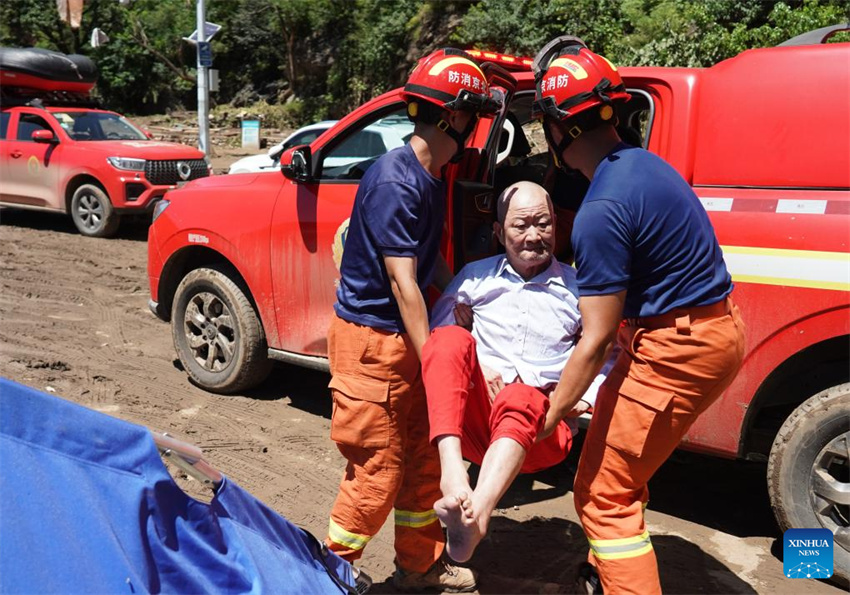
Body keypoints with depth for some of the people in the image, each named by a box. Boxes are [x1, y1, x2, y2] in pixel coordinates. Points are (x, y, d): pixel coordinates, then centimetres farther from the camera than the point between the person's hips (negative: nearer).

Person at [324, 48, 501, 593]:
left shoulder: (432, 178, 8)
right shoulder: (395, 183, -21)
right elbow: (403, 283, -22)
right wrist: (432, 360, -19)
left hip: (408, 336, 9)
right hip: (371, 341, -9)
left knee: (424, 455, 16)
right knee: (379, 470, 1)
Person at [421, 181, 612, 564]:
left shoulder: (576, 287, 13)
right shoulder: (476, 276, 16)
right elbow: (437, 331, 7)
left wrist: (584, 399, -7)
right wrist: (472, 367, -10)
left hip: (539, 426, -1)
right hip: (470, 415, 2)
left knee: (520, 399, -37)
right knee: (452, 338, -27)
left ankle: (475, 515, -60)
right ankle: (452, 471, -45)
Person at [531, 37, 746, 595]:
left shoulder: (603, 211, -24)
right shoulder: (642, 162, 6)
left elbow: (596, 340, -20)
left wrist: (548, 418, -9)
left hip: (677, 349, -10)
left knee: (603, 493, -1)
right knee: (625, 467, 25)